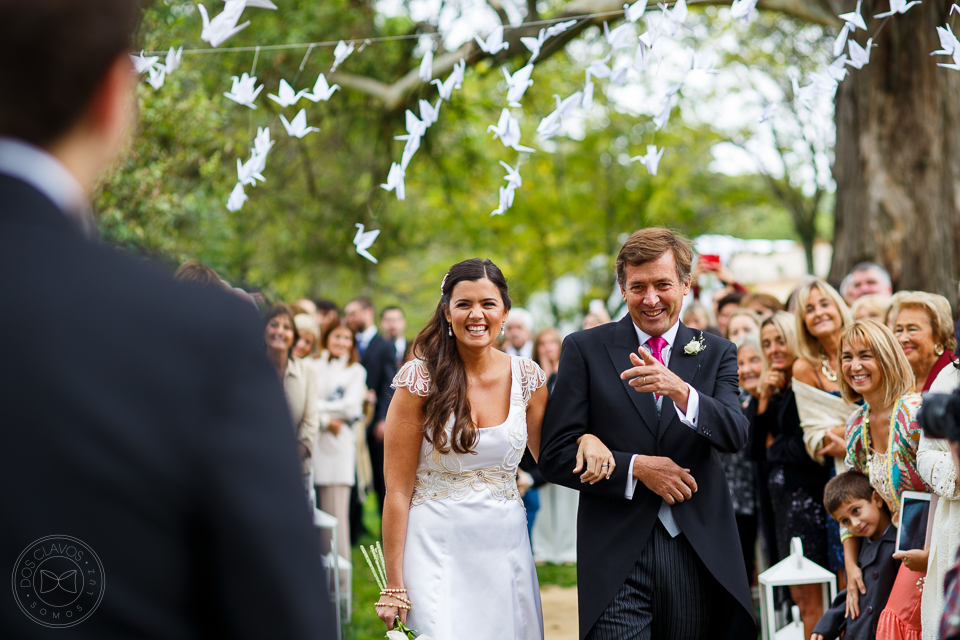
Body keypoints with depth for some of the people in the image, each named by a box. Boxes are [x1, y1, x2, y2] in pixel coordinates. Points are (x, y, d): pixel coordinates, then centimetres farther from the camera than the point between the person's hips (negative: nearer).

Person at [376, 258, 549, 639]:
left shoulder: (527, 378, 2)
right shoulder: (421, 379, -8)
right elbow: (397, 489, -7)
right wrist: (393, 586, -10)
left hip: (505, 549, 4)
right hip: (436, 549, -3)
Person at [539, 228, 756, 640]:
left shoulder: (716, 354, 10)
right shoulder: (585, 350, 4)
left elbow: (735, 435, -7)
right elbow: (554, 456, 0)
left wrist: (680, 390, -25)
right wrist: (636, 467, -12)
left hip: (697, 554, 2)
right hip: (617, 556, -2)